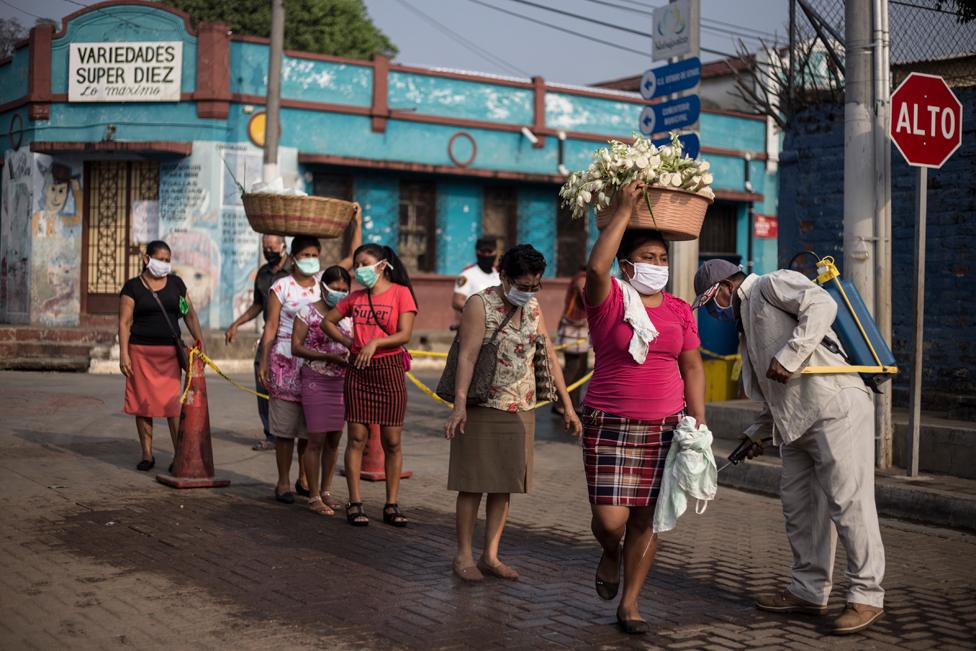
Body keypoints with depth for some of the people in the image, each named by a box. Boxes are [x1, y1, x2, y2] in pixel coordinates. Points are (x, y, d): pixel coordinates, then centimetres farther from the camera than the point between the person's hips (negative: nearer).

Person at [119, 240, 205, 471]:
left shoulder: (176, 284, 10)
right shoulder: (133, 286, 0)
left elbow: (190, 315, 12)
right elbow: (124, 322, -4)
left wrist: (200, 341, 0)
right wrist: (123, 354, -12)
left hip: (170, 352, 1)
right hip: (141, 352, -1)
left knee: (172, 403, -4)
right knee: (143, 403, 4)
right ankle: (147, 454, 13)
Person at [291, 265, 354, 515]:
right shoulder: (308, 312, -3)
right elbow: (296, 347, -8)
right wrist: (328, 356, -18)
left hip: (342, 382, 4)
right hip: (316, 380, -4)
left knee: (334, 439, 9)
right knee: (317, 439, -4)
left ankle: (326, 491, 21)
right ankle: (314, 497, 3)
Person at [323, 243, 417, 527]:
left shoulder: (401, 293, -3)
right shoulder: (355, 297, 10)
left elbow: (404, 334, -11)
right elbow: (328, 322, 20)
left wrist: (375, 342, -21)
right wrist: (348, 342, 7)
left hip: (389, 369, -3)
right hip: (358, 370, 3)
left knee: (392, 442, 1)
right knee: (357, 438, 1)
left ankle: (392, 505, 9)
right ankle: (355, 503, 6)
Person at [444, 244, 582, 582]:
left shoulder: (533, 307, 10)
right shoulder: (480, 304, -9)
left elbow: (549, 357, 13)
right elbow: (467, 355, -17)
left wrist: (567, 405, 11)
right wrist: (459, 405, -28)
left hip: (521, 411, 6)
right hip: (482, 409, -6)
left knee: (505, 484, 7)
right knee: (474, 483, -1)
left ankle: (490, 556, 15)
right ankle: (463, 555, 10)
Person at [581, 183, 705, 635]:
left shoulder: (679, 310, 9)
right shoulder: (609, 300, -5)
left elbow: (691, 366, 12)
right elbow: (596, 267, -26)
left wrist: (699, 422, 5)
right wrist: (625, 209, -19)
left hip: (666, 428, 4)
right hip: (610, 427, -4)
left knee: (647, 518, 6)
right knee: (610, 519, -7)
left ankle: (629, 604, 20)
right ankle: (610, 555, 30)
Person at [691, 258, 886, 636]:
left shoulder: (771, 285, 1)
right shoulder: (747, 322, 26)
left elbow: (821, 305, -18)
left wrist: (789, 356, -22)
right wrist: (758, 433, 26)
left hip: (836, 409, -10)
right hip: (797, 423, 10)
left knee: (847, 500, -8)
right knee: (799, 505, 10)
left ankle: (866, 597, -3)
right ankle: (808, 592, 19)